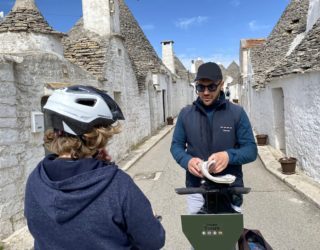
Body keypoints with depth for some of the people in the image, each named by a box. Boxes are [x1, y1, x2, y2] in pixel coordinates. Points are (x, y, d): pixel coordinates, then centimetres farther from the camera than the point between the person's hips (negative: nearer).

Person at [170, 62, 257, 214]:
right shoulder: (185, 114, 0)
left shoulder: (237, 113, -5)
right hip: (196, 190, 1)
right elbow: (176, 145, 5)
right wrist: (187, 161, -17)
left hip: (230, 190, -1)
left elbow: (251, 149, -5)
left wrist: (229, 156, -26)